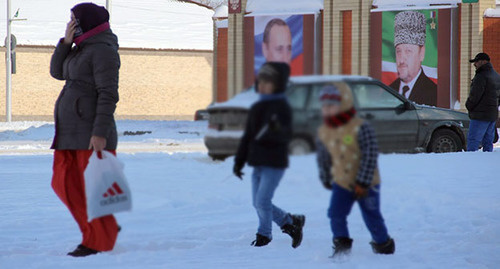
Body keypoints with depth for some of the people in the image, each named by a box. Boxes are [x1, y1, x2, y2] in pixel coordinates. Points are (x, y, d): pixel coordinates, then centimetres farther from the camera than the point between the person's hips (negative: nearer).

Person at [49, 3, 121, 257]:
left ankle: (99, 241, 6)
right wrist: (66, 41, 4)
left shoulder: (103, 50, -11)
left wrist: (100, 133, -23)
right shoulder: (82, 49, 17)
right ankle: (107, 228, 17)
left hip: (92, 131, -10)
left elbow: (108, 94, -17)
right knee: (64, 184, 8)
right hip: (70, 131, 10)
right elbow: (57, 72, 17)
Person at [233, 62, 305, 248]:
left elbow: (286, 135, -22)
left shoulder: (282, 107, -9)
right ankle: (292, 223, 24)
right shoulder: (256, 108, 12)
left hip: (275, 164, -8)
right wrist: (239, 161, 15)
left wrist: (277, 129, -44)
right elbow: (247, 137, 18)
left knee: (262, 201, -11)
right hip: (258, 163, 8)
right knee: (258, 203, 9)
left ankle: (264, 235, 7)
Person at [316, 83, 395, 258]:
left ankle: (384, 245, 27)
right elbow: (323, 158, 15)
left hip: (367, 184, -4)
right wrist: (326, 179, 21)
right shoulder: (324, 132, 0)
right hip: (341, 183, 4)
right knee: (336, 213, -13)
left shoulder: (360, 128, -18)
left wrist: (363, 183, -20)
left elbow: (371, 155, -18)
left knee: (372, 217, 4)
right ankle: (342, 245, 2)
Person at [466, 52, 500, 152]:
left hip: (480, 115, -9)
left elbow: (474, 95, -17)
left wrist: (469, 106, -1)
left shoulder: (481, 76, -15)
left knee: (473, 141, -8)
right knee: (488, 141, 11)